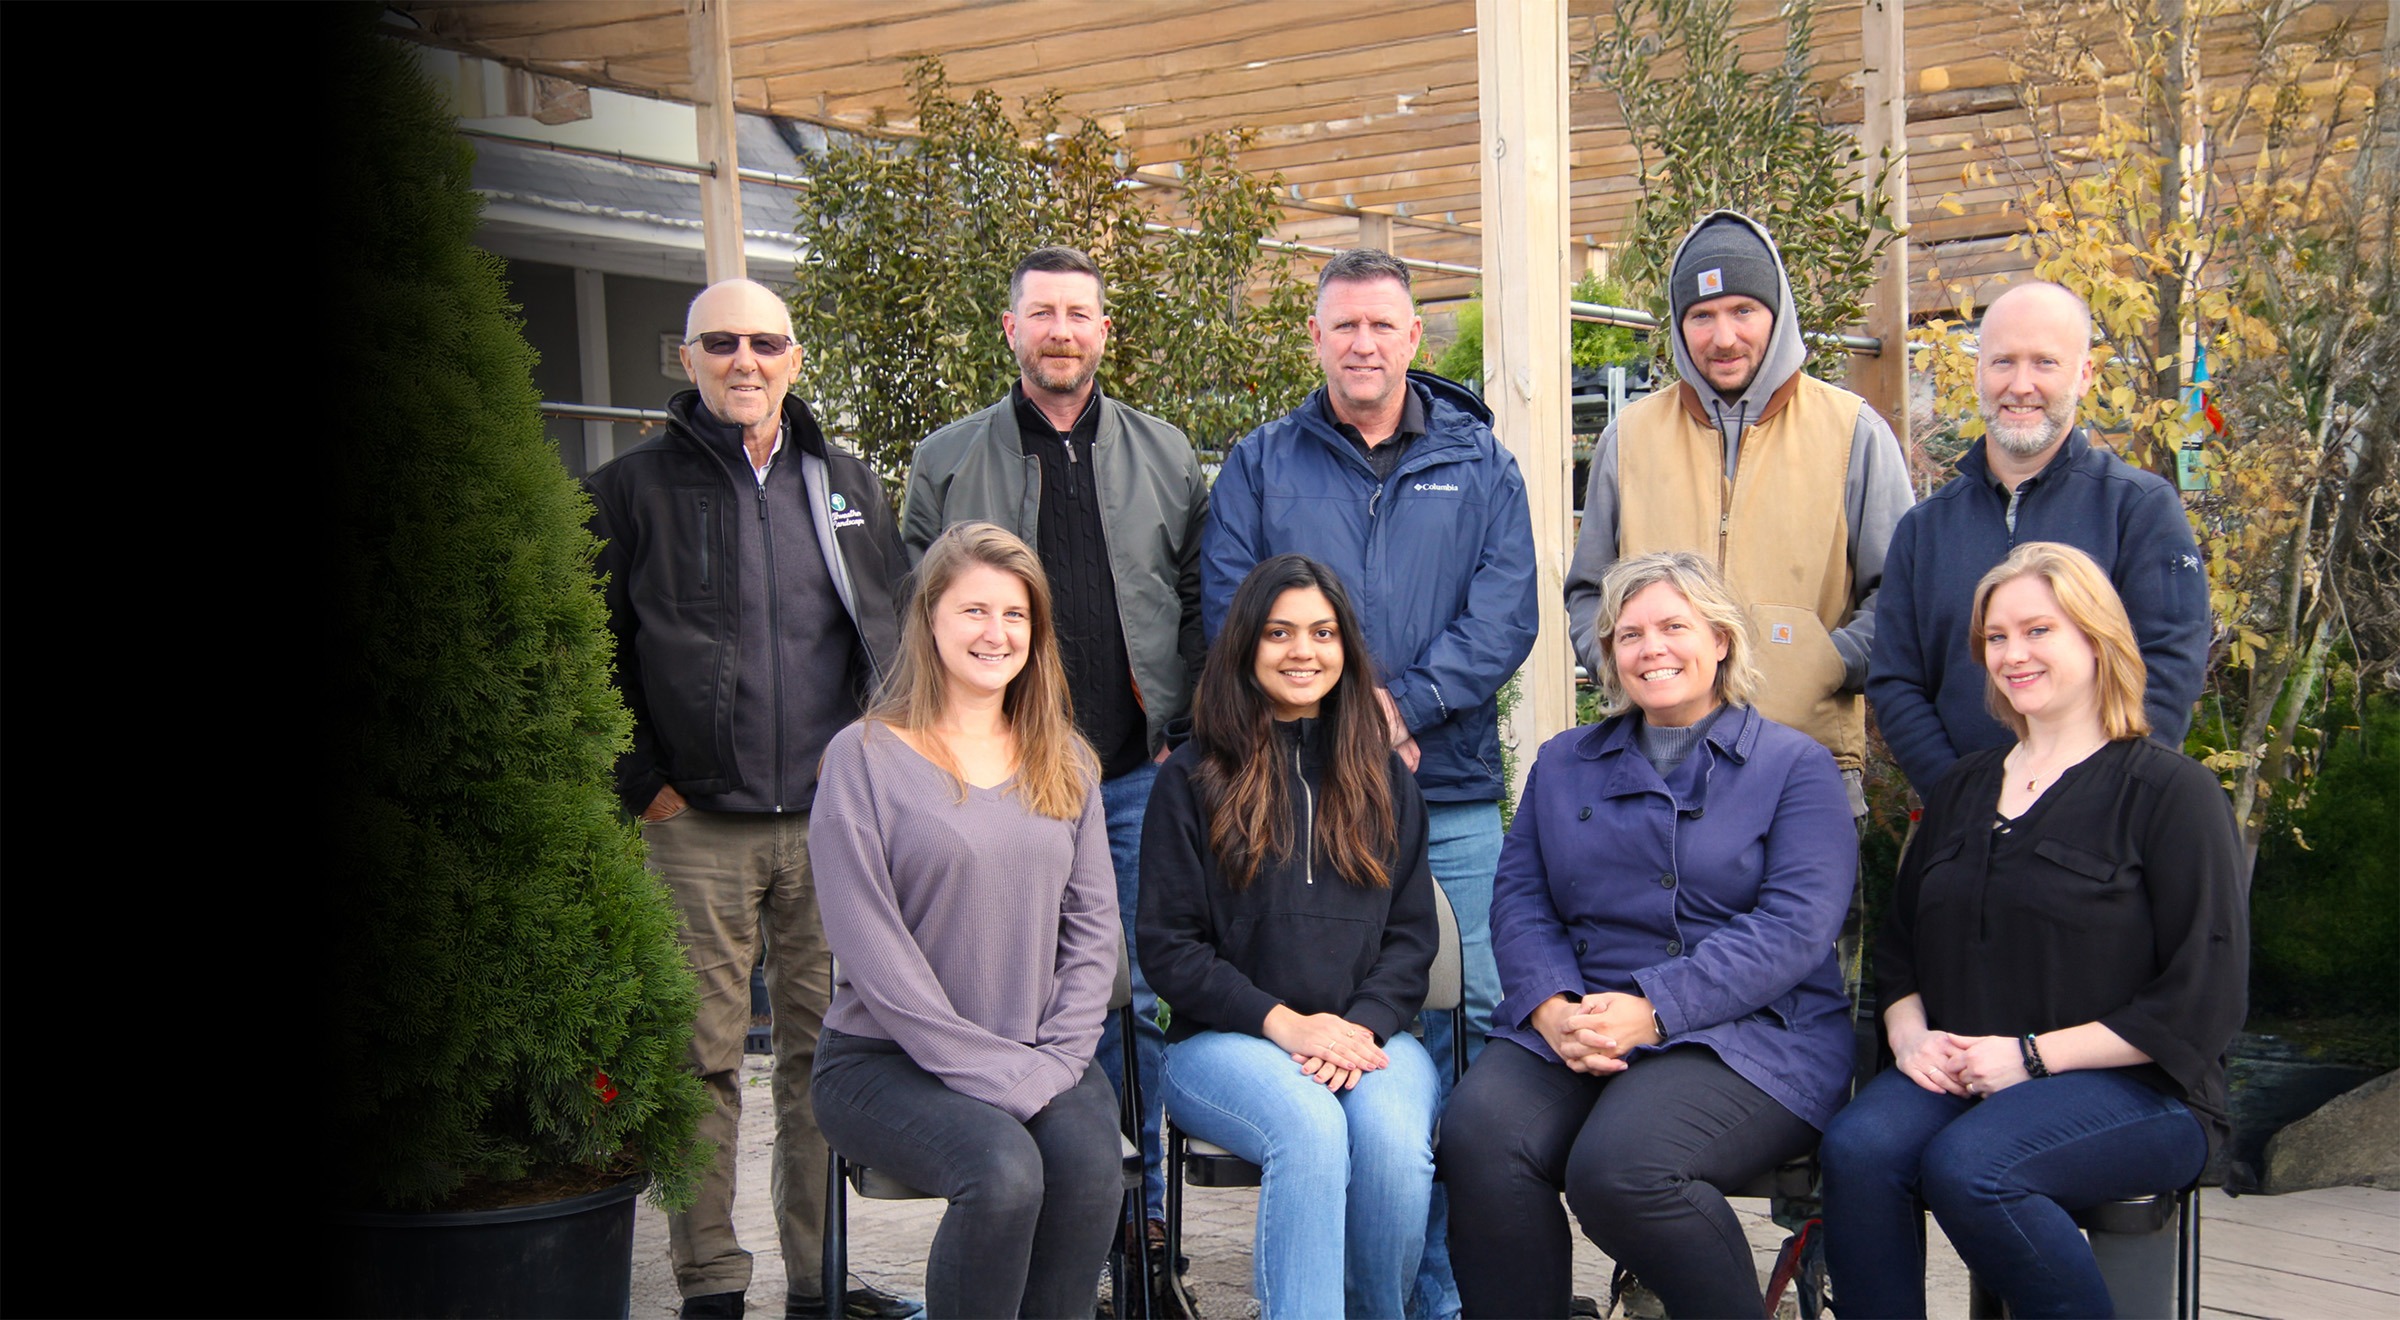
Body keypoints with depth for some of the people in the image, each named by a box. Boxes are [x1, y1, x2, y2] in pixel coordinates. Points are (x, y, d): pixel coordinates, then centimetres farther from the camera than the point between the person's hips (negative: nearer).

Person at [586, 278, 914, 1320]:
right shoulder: (633, 489, 4)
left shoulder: (849, 485, 14)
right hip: (697, 827, -3)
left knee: (825, 1050, 6)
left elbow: (900, 637, 18)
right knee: (703, 1057, 0)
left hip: (833, 821, 3)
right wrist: (640, 783, -3)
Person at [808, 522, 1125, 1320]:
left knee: (1090, 1165, -28)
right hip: (887, 1061, -4)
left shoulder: (1062, 760, 14)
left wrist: (1058, 1059, -6)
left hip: (1041, 1057, 4)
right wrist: (992, 1071, -15)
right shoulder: (866, 757, -3)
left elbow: (1093, 923, 10)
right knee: (1003, 1171, -32)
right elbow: (871, 951, -10)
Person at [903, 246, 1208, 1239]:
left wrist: (1182, 730, 2)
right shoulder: (947, 461, 7)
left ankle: (1135, 1201, 17)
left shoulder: (1165, 455, 10)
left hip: (1136, 777, 1)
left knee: (1131, 1001, 6)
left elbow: (1203, 605, 11)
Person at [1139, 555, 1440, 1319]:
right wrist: (1282, 1023, -11)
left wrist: (1361, 1025, -8)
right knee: (1310, 1127, -35)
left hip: (1368, 1034, 3)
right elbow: (1167, 946, 1)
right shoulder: (1194, 780, 5)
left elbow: (1412, 935, 11)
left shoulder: (1383, 780, 16)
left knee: (1394, 1137, -31)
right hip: (1225, 1040, -2)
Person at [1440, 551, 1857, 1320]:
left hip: (1745, 1036, -4)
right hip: (1574, 1027, 4)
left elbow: (1794, 927, -7)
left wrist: (1651, 1009, -18)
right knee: (1477, 1140, -28)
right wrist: (1552, 1008, -10)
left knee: (1619, 1167, -33)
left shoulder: (1794, 766, 6)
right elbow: (1519, 901, 11)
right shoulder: (1563, 763, 21)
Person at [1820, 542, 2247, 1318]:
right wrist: (1910, 1035, 1)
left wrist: (2034, 1054, -13)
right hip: (1957, 1074, 5)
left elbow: (2204, 998, -8)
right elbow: (1898, 941, 24)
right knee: (1857, 1148, -27)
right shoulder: (1964, 788, 20)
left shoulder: (2169, 791, -1)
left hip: (2131, 1084, -5)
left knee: (1966, 1166, -34)